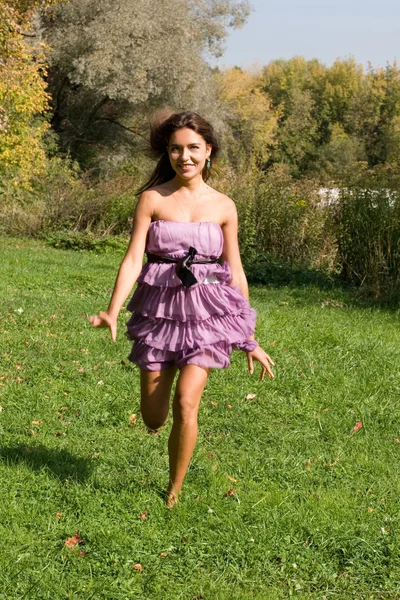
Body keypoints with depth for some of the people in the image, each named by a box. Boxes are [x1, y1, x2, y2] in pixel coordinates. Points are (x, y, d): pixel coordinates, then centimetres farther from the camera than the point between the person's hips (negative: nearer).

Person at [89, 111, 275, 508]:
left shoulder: (223, 207, 2)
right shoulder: (152, 199, -2)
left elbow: (235, 273, 8)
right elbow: (133, 259, -7)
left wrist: (250, 341, 10)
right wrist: (112, 312, -22)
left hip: (207, 310, 0)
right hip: (160, 308, 0)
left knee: (185, 403, -15)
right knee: (153, 418, 5)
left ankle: (174, 492, 7)